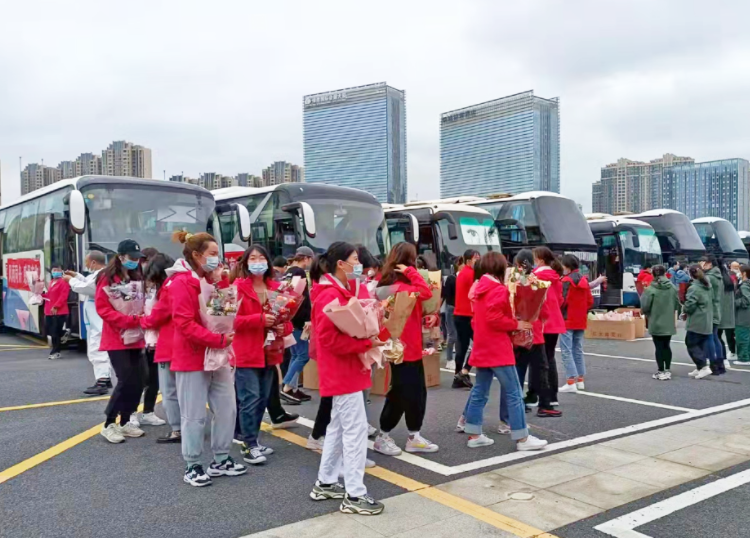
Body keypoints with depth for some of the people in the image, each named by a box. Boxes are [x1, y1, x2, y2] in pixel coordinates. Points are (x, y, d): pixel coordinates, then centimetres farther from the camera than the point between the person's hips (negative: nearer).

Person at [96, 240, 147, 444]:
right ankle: (109, 424, 2)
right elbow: (102, 308, -15)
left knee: (137, 382, 6)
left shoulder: (137, 279, 12)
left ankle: (125, 422, 21)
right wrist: (129, 320, -23)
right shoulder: (107, 279, -8)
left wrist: (141, 320, -3)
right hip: (116, 339, -7)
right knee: (126, 381, -11)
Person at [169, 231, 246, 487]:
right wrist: (219, 340, -22)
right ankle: (192, 466, 15)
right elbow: (185, 325, -21)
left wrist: (226, 339, -1)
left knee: (227, 409, 11)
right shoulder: (182, 283, -14)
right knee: (195, 416, 1)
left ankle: (221, 460, 24)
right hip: (192, 358, -8)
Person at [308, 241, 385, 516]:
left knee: (339, 427, 17)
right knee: (356, 429, -6)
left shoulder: (345, 291, 11)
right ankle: (354, 495, 3)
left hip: (347, 369, 11)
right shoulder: (330, 296, -20)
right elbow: (329, 338, -24)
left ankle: (325, 483, 29)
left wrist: (369, 340, -4)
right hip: (342, 371, -11)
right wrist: (366, 343, -21)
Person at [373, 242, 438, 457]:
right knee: (400, 395, 0)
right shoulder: (398, 287, -20)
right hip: (402, 349, -10)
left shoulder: (400, 285, 11)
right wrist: (411, 272, -24)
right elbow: (426, 293, -32)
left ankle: (414, 437, 21)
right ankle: (383, 437, 14)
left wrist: (430, 316, 0)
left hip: (412, 348, 10)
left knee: (418, 393, 13)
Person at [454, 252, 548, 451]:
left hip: (482, 348, 9)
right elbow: (495, 318, -22)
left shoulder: (480, 289, 13)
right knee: (514, 393, -3)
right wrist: (516, 324, -11)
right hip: (498, 349, -9)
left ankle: (474, 434, 19)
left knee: (480, 391, 14)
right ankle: (522, 438, -1)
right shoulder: (499, 290, -14)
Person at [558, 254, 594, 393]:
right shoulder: (584, 280, 10)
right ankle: (580, 380, 17)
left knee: (567, 351, -6)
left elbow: (562, 300, -17)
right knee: (578, 350, 14)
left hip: (567, 321, -8)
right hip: (580, 321, 8)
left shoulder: (566, 280, -13)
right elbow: (590, 301, 13)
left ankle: (571, 383, -10)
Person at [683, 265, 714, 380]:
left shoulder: (693, 288, -16)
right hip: (707, 322, 8)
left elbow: (689, 306, -21)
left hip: (697, 322, -8)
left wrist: (684, 311, 2)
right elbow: (711, 302, 17)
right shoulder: (708, 286, 11)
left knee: (691, 344, 0)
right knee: (702, 344, 14)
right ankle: (700, 368, 18)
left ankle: (703, 367, -7)